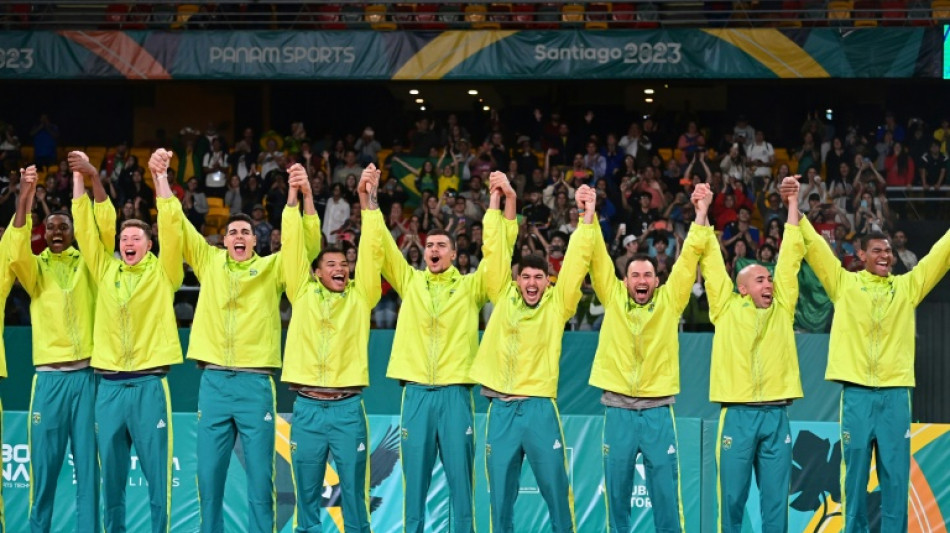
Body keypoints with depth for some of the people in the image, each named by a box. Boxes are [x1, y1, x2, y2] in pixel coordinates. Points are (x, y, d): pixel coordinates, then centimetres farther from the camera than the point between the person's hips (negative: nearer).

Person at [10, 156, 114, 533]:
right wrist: (24, 201, -26)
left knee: (89, 461, 1)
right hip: (49, 376, 0)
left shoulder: (89, 262, 9)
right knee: (44, 463, 0)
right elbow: (16, 255, -14)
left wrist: (95, 179, -19)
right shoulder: (35, 267, 7)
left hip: (88, 373, 0)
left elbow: (106, 228, -6)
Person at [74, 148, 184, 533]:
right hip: (109, 385, 3)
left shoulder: (161, 272, 5)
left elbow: (171, 227, -6)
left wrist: (160, 177, -11)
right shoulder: (105, 270, 12)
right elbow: (85, 228, 8)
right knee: (111, 474, 6)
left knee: (157, 471, -3)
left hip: (149, 383, -3)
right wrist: (80, 178, 2)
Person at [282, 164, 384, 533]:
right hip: (307, 408, 0)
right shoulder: (304, 294, 8)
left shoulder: (359, 297, 7)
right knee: (307, 495, 5)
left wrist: (368, 200, -9)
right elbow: (292, 248, 1)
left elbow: (372, 252, -2)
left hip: (347, 408, 0)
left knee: (353, 492, 2)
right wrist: (294, 198, -8)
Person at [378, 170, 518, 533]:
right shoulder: (410, 282, 12)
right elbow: (382, 247, 6)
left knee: (460, 476, 0)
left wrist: (506, 200, -10)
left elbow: (498, 249, -2)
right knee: (414, 478, 4)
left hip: (456, 393, -1)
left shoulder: (472, 286, 8)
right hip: (416, 392, 1)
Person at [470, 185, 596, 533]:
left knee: (555, 488, -1)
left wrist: (587, 217, -10)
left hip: (539, 407, -2)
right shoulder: (504, 298, 10)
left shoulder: (556, 305, 4)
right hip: (500, 409, 2)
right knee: (500, 493, 6)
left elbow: (575, 263, -3)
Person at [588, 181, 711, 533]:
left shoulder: (669, 300, 5)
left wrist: (701, 217, -6)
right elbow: (597, 256, 1)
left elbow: (689, 256, 1)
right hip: (618, 409, 1)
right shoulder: (613, 297, 6)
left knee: (665, 493, 1)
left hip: (659, 410, -1)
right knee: (617, 491, 6)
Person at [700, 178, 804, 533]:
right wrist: (702, 211, 6)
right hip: (737, 414, -2)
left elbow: (790, 257, 12)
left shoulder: (781, 310, 13)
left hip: (776, 415, 2)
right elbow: (711, 261, 7)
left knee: (776, 498, 3)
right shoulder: (727, 309, 7)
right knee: (732, 496, 0)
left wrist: (792, 204, 9)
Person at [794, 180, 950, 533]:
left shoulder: (908, 286, 12)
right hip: (857, 393, -1)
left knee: (896, 475, 1)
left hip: (896, 393, 2)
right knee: (855, 474, 2)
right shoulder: (844, 283, 8)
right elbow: (813, 245, 4)